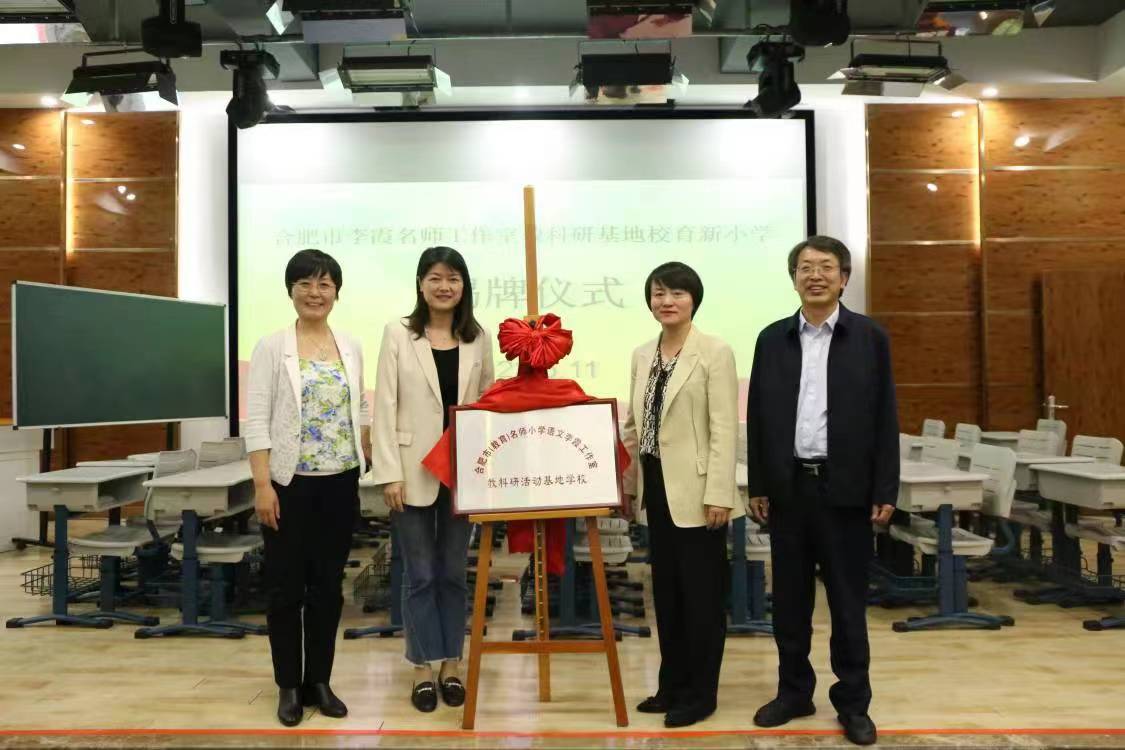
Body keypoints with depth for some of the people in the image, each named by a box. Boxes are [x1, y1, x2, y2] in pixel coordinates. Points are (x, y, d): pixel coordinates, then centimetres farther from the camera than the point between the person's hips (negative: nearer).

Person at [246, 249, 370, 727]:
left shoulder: (351, 347, 7)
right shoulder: (272, 347, -4)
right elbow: (256, 420, -9)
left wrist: (371, 466, 7)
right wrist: (262, 484, -15)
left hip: (340, 482, 4)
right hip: (290, 482, -3)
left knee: (329, 584, 10)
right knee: (286, 585, 6)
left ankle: (319, 681, 23)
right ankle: (288, 686, 20)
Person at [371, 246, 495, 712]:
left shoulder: (478, 337, 5)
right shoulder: (398, 334, -2)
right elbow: (385, 406, -5)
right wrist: (390, 473, -11)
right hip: (414, 469, -2)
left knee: (453, 571, 12)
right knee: (420, 574, 7)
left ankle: (451, 665, 25)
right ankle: (424, 668, 20)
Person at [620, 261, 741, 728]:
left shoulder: (715, 353, -9)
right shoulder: (642, 355, 10)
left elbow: (724, 430, -14)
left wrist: (719, 494, -18)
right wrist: (626, 483, 11)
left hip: (695, 489, -7)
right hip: (656, 487, 7)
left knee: (701, 592, 4)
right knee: (665, 589, 15)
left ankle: (700, 694, 19)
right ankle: (672, 684, 30)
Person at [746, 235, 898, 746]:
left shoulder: (870, 337, 0)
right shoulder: (772, 339, 6)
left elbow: (884, 418, -1)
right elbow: (758, 416, 6)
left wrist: (885, 491, -5)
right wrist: (757, 485, 3)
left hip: (845, 488, -2)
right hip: (787, 487, 2)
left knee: (848, 601, 7)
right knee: (790, 598, 11)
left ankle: (853, 702, 21)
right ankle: (793, 691, 26)